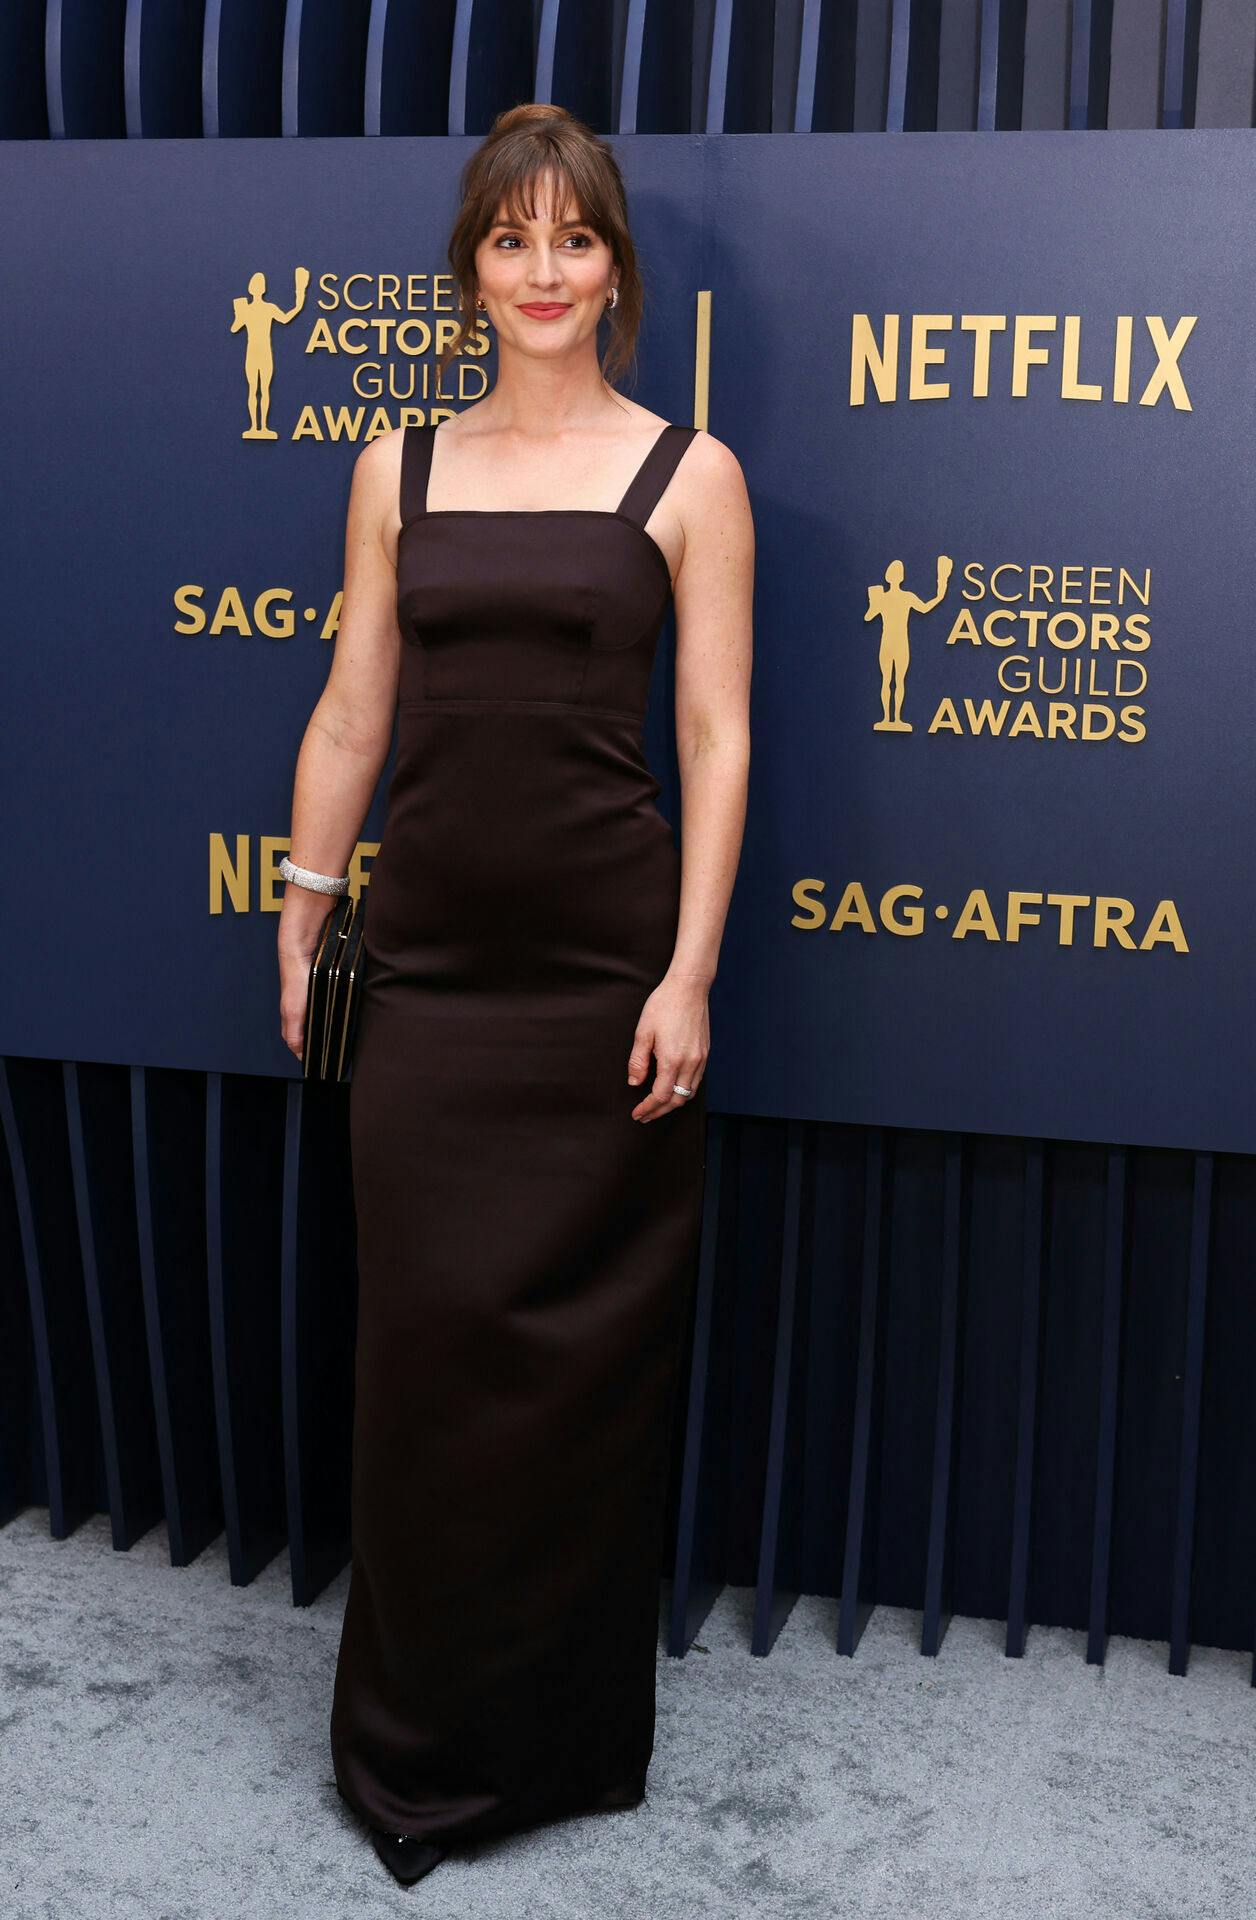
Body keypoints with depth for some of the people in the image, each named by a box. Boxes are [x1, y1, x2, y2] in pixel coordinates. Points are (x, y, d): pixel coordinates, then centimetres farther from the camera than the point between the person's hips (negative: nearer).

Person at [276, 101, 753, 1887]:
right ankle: (419, 1740, 26)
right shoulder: (400, 467, 10)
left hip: (604, 961, -2)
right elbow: (351, 713, 12)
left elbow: (715, 737, -3)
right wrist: (304, 917, 10)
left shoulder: (688, 474, 1)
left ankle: (570, 1726, 27)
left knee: (585, 1350, 5)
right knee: (426, 1339, 6)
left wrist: (690, 973, -9)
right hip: (427, 958, 3)